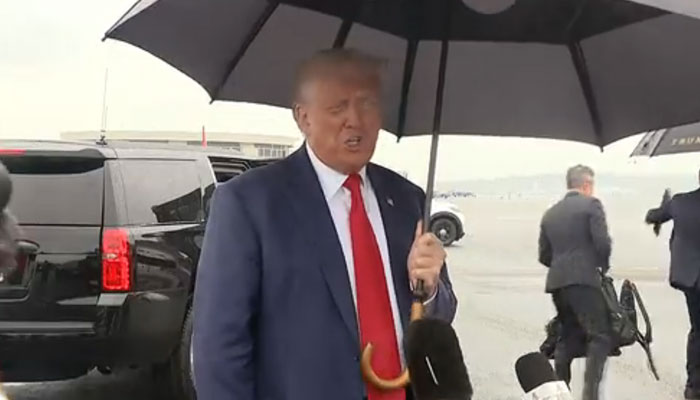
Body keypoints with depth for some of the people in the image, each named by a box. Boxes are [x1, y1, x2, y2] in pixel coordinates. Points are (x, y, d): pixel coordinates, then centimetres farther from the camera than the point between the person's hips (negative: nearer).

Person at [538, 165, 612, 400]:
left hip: (557, 282, 7)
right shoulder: (591, 204, 0)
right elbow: (602, 242, -10)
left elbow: (544, 256, 16)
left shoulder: (550, 213, 18)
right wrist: (603, 265, 7)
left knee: (568, 337, 16)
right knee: (600, 336, -4)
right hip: (583, 280, -7)